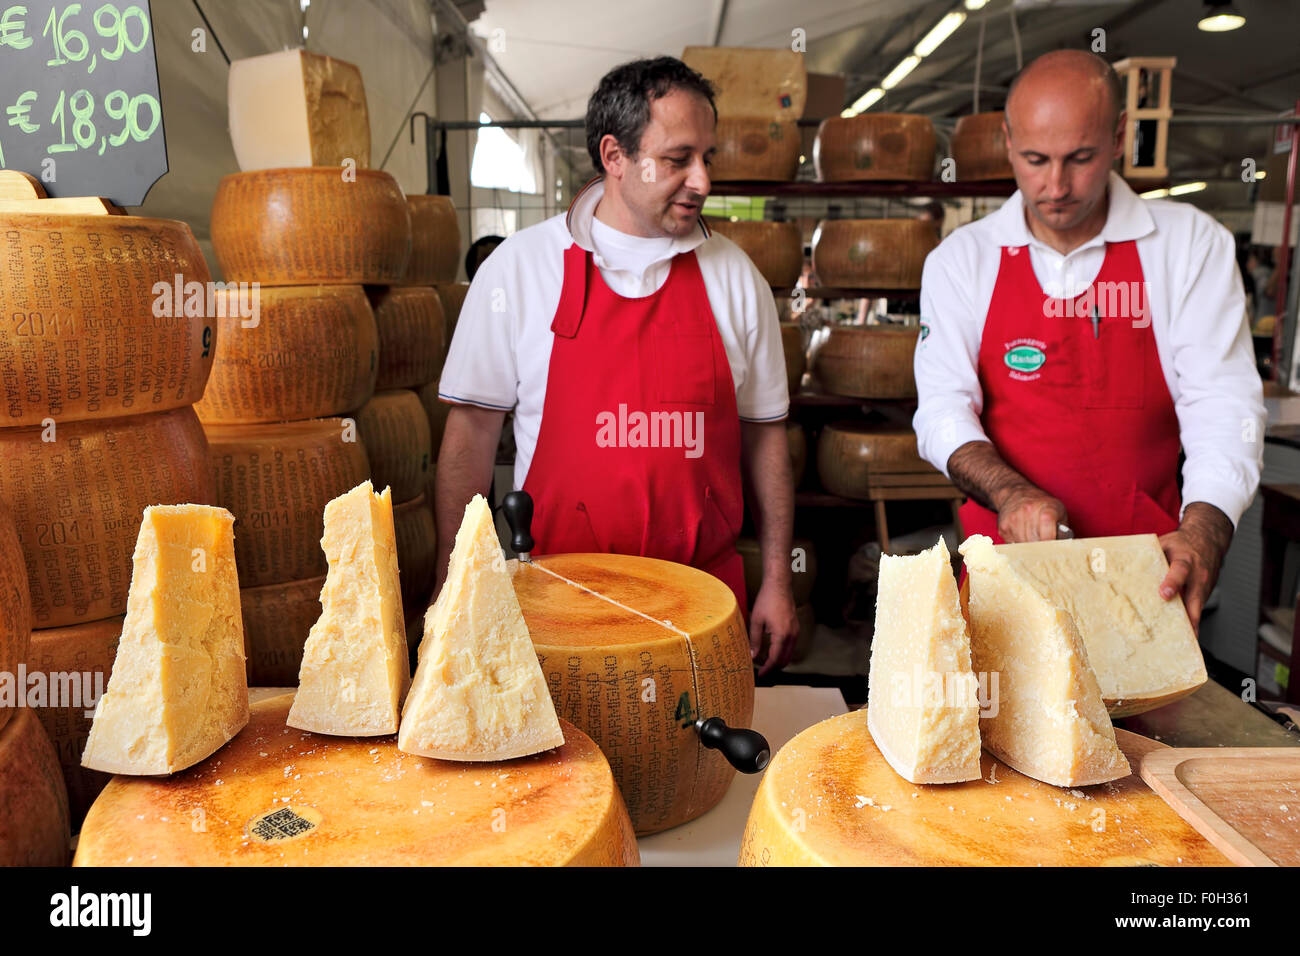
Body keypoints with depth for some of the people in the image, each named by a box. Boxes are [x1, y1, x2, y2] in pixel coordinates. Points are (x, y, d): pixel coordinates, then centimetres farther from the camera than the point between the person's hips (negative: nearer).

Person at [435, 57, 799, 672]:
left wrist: (777, 581, 6)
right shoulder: (517, 268, -3)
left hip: (704, 592, 2)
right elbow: (472, 430, -1)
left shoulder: (734, 276, 3)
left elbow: (763, 434, 7)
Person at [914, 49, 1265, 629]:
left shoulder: (1190, 245, -3)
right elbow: (942, 410, -7)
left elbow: (1222, 407, -9)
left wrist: (1201, 534, -26)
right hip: (1005, 557, 0)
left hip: (1144, 564, 0)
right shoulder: (960, 259, -2)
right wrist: (1010, 493, -25)